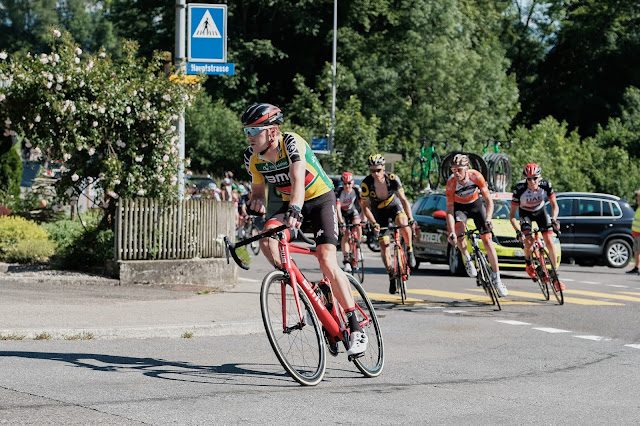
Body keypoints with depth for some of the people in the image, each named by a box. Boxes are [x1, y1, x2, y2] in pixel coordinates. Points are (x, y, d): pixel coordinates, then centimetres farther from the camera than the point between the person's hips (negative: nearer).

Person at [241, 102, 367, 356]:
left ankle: (356, 328, -13)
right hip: (290, 203, 5)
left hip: (320, 199, -5)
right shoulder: (252, 157, -11)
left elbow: (297, 178, -44)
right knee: (267, 238, -26)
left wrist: (294, 210, -61)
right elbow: (258, 189, 3)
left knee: (327, 262, -19)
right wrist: (256, 201, -22)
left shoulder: (291, 142, -29)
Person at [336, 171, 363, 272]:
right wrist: (341, 222, -45)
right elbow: (337, 208, -33)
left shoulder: (356, 190, -21)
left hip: (352, 211, 2)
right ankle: (346, 261, -13)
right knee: (345, 235, -17)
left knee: (357, 226, -28)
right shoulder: (338, 192, -27)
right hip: (342, 213, -2)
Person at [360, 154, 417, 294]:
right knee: (384, 244, -7)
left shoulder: (392, 179, -24)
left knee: (402, 222, -36)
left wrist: (410, 218, -29)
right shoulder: (367, 183, -24)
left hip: (394, 205, -1)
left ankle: (410, 250, -13)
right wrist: (374, 223, -30)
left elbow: (403, 199, -18)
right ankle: (391, 276, 8)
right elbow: (365, 207, -17)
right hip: (378, 212, 1)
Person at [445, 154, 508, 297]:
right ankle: (467, 259, -6)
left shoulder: (476, 176, -27)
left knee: (487, 240, -8)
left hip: (476, 205, 1)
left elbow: (488, 200, -22)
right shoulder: (451, 183, -27)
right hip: (459, 207, -1)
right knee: (459, 230, -33)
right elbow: (449, 210, -24)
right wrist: (451, 233, -34)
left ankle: (497, 280, 0)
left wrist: (488, 219, -37)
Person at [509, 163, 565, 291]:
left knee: (549, 242, -10)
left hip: (540, 211, 2)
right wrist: (518, 232, -39)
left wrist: (554, 219, -34)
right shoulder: (519, 189, -32)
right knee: (529, 242, -23)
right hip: (525, 213, -2)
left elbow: (554, 205, -16)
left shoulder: (545, 185, -27)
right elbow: (512, 215, -26)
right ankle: (529, 263, 9)